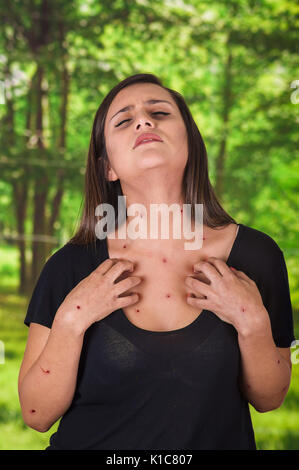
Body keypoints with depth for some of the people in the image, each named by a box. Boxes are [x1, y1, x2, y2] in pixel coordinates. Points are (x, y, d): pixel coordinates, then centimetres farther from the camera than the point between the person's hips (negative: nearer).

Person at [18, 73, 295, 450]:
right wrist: (72, 320, -24)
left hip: (220, 441, 1)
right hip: (91, 441, 0)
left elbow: (268, 399, -5)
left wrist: (252, 322, -21)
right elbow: (36, 415, -12)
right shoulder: (70, 267, -14)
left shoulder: (255, 256, -13)